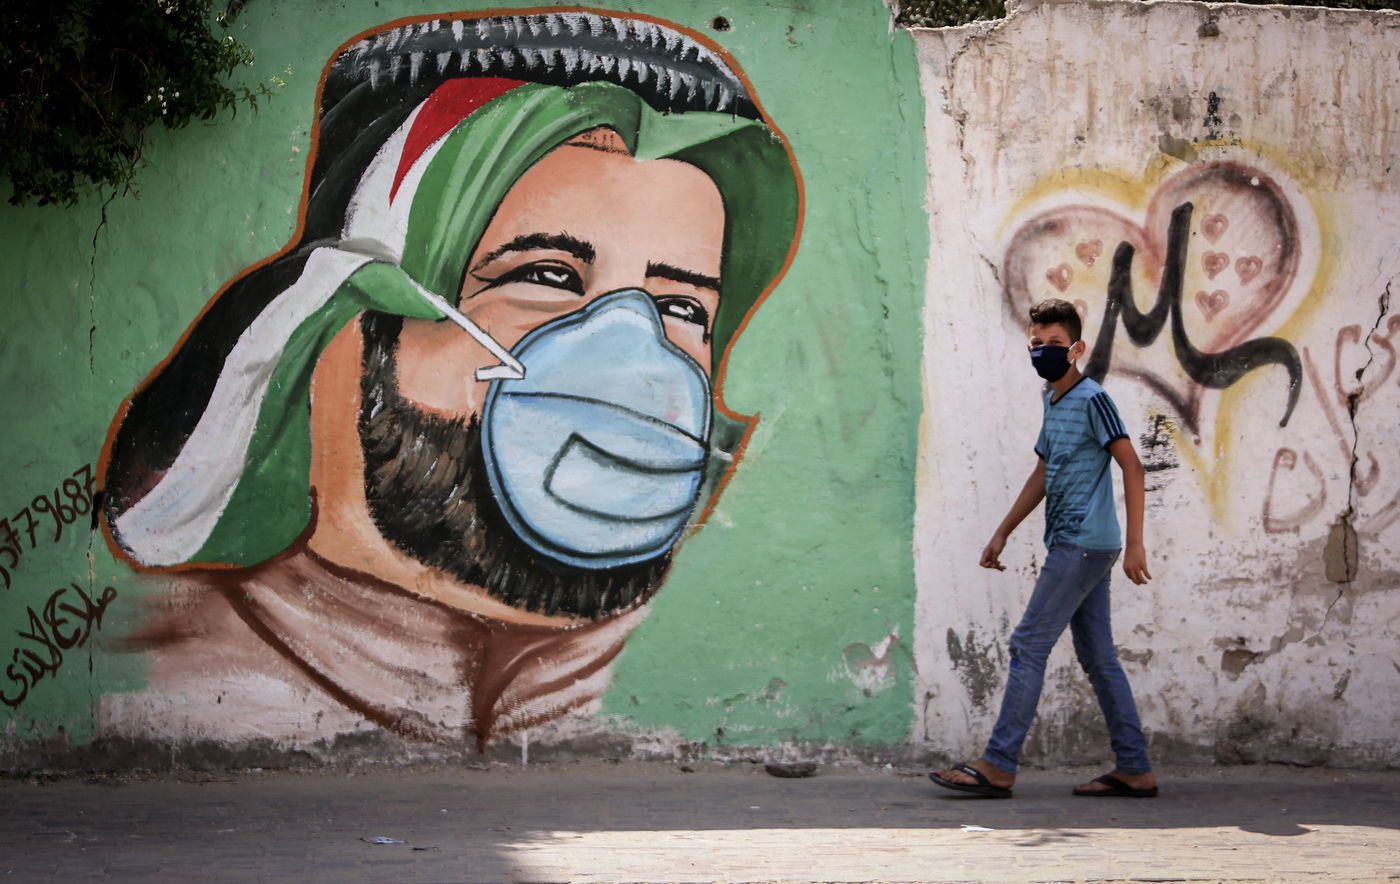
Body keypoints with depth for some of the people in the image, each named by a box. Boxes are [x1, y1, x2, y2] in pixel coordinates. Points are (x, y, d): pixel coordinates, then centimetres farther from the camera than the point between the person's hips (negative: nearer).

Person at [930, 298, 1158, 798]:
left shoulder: (1092, 399, -9)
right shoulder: (1053, 404, 18)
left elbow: (1131, 467, -14)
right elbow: (1043, 476, 27)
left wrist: (1135, 543, -19)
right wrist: (1002, 533, 26)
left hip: (1083, 544, -9)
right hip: (1077, 546, 9)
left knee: (1028, 646, -9)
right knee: (1098, 658, 9)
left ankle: (998, 766, -8)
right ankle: (1135, 771, 11)